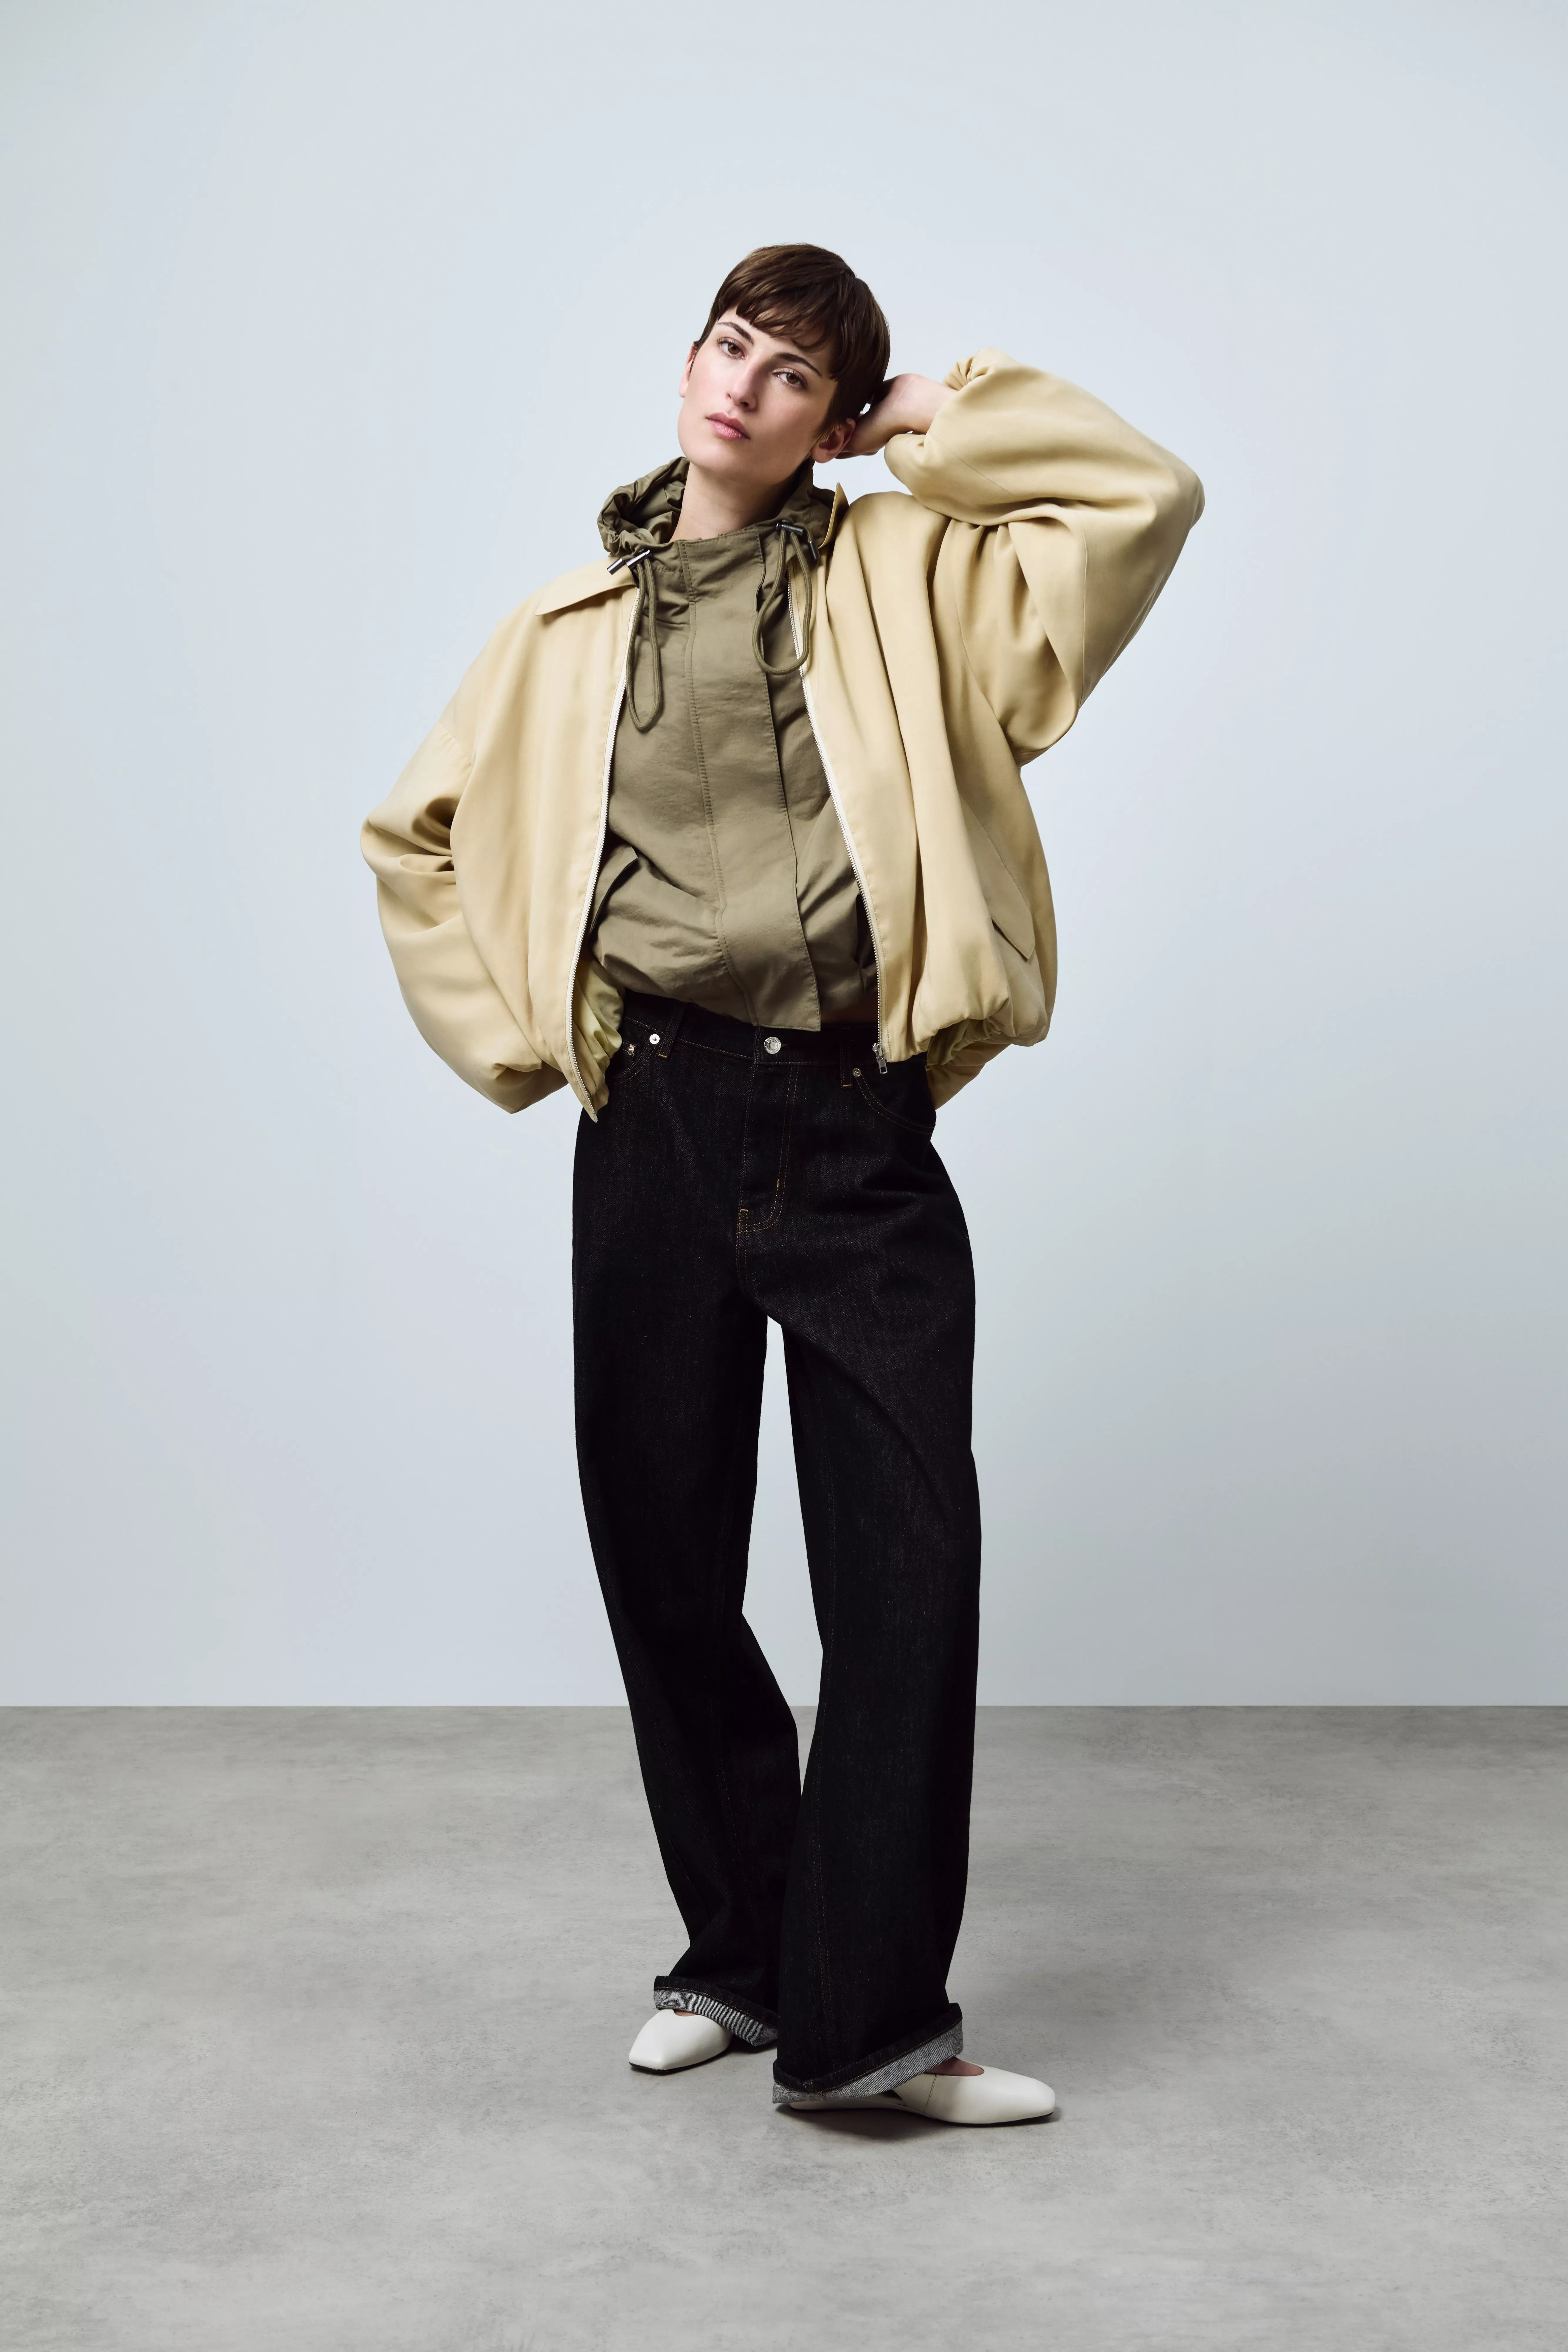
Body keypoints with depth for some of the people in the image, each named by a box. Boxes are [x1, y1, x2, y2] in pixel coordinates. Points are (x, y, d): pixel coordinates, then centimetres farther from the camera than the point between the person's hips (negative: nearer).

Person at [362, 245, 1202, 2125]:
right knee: (662, 1556, 8)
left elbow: (1146, 501, -2)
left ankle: (867, 2019, 3)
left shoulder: (907, 579, 8)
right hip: (653, 1125, 2)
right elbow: (418, 836, 22)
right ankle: (740, 1955, 25)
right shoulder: (569, 628, 14)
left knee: (908, 1573, -5)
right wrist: (508, 1031, 11)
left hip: (854, 1126, -2)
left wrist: (938, 422, 4)